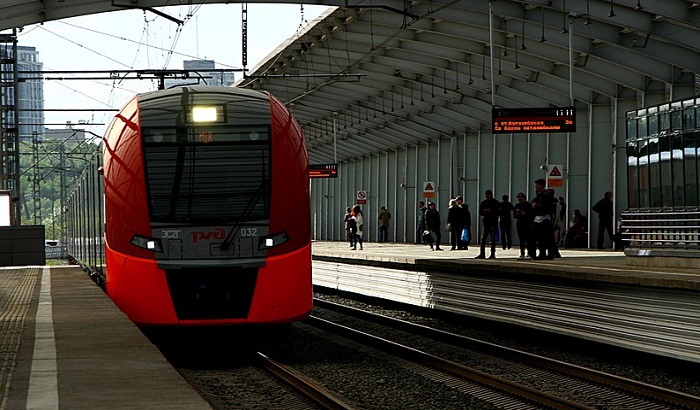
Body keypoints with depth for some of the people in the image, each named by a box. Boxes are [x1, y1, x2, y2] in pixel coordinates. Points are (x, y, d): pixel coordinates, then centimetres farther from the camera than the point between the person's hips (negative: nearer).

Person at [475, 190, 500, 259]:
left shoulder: (496, 203, 0)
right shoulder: (483, 203, 12)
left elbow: (498, 212, -6)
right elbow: (480, 212, 10)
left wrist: (491, 211, -18)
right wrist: (485, 211, -11)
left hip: (493, 224, -4)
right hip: (486, 223, 4)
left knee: (493, 239, -2)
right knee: (483, 238, 1)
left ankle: (493, 254, 2)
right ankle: (482, 254, 4)